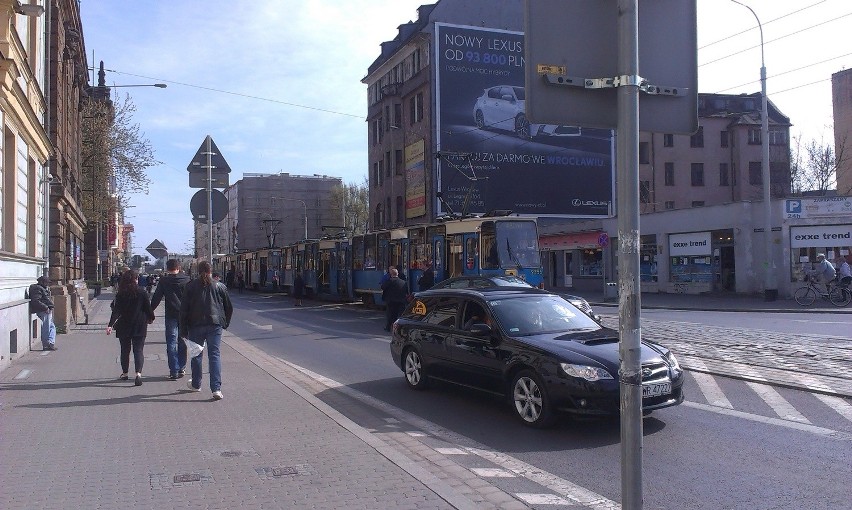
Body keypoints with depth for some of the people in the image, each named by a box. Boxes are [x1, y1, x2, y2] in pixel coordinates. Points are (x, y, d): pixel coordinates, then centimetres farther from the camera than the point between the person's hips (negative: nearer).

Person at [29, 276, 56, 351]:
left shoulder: (42, 288, 20)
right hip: (44, 312, -11)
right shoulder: (37, 288, -12)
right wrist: (45, 307, -25)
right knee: (46, 329, -6)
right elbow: (36, 301, -24)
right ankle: (46, 345, -3)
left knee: (52, 327, 13)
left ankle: (51, 343, 12)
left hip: (47, 311, 11)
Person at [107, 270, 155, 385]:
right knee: (138, 350, -1)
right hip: (139, 326, -1)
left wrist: (110, 325, -12)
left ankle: (124, 373, 25)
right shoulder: (142, 292, -6)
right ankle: (138, 373, -19)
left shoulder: (120, 293, -3)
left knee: (125, 350, 16)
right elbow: (148, 307, -1)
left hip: (124, 326, 1)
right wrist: (151, 318, 16)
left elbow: (116, 310, -10)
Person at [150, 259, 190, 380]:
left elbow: (156, 298, -1)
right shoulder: (187, 280, 0)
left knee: (171, 343, 2)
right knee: (182, 342, 13)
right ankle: (182, 369, 18)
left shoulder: (164, 281, -2)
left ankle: (174, 371, -1)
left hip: (171, 315, -2)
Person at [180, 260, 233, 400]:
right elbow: (229, 307, 9)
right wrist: (225, 323, 21)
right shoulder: (220, 286, 5)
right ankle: (216, 388, -12)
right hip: (215, 325, 0)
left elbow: (184, 309, 0)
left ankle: (196, 384, 30)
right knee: (215, 355, -3)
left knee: (196, 354, 16)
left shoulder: (190, 286, 2)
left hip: (196, 325, 0)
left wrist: (184, 330, 3)